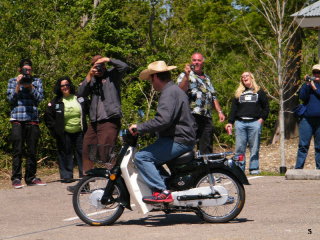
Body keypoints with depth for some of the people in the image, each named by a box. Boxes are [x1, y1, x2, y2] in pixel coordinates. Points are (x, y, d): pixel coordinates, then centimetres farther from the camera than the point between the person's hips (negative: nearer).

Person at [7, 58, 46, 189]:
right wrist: (18, 85, -7)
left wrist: (30, 86, -8)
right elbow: (11, 99, 2)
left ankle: (31, 177, 10)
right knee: (18, 150, -7)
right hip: (17, 120, -2)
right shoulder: (12, 81, 12)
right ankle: (16, 178, -6)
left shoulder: (37, 81, 15)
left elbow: (40, 97, 3)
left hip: (33, 119, 2)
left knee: (32, 151, 3)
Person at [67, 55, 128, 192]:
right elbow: (81, 93, 4)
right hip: (94, 121, 7)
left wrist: (108, 60, -9)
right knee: (86, 150, 12)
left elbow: (124, 67, -13)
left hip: (109, 120, -7)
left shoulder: (111, 75, 4)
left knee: (105, 152, -18)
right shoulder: (92, 80, 18)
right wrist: (89, 77, -4)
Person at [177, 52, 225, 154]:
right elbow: (181, 90, -15)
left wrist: (220, 111, 18)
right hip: (192, 115, -6)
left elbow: (213, 97, 27)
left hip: (207, 118, 6)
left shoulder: (207, 78, 25)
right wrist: (187, 75, -25)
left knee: (206, 148, 8)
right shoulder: (184, 76, 5)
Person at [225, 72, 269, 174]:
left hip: (254, 123, -2)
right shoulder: (238, 93, 20)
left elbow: (266, 107, 11)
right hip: (240, 123, 2)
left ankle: (254, 168, 1)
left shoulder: (259, 92, 14)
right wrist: (230, 122, 6)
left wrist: (262, 119, -3)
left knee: (254, 147, -3)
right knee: (239, 147, -3)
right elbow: (233, 109, 16)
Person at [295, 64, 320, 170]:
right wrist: (307, 84, -10)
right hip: (307, 118, 0)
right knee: (303, 145, -5)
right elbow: (302, 96, -2)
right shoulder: (307, 84, 13)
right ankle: (298, 168, -7)